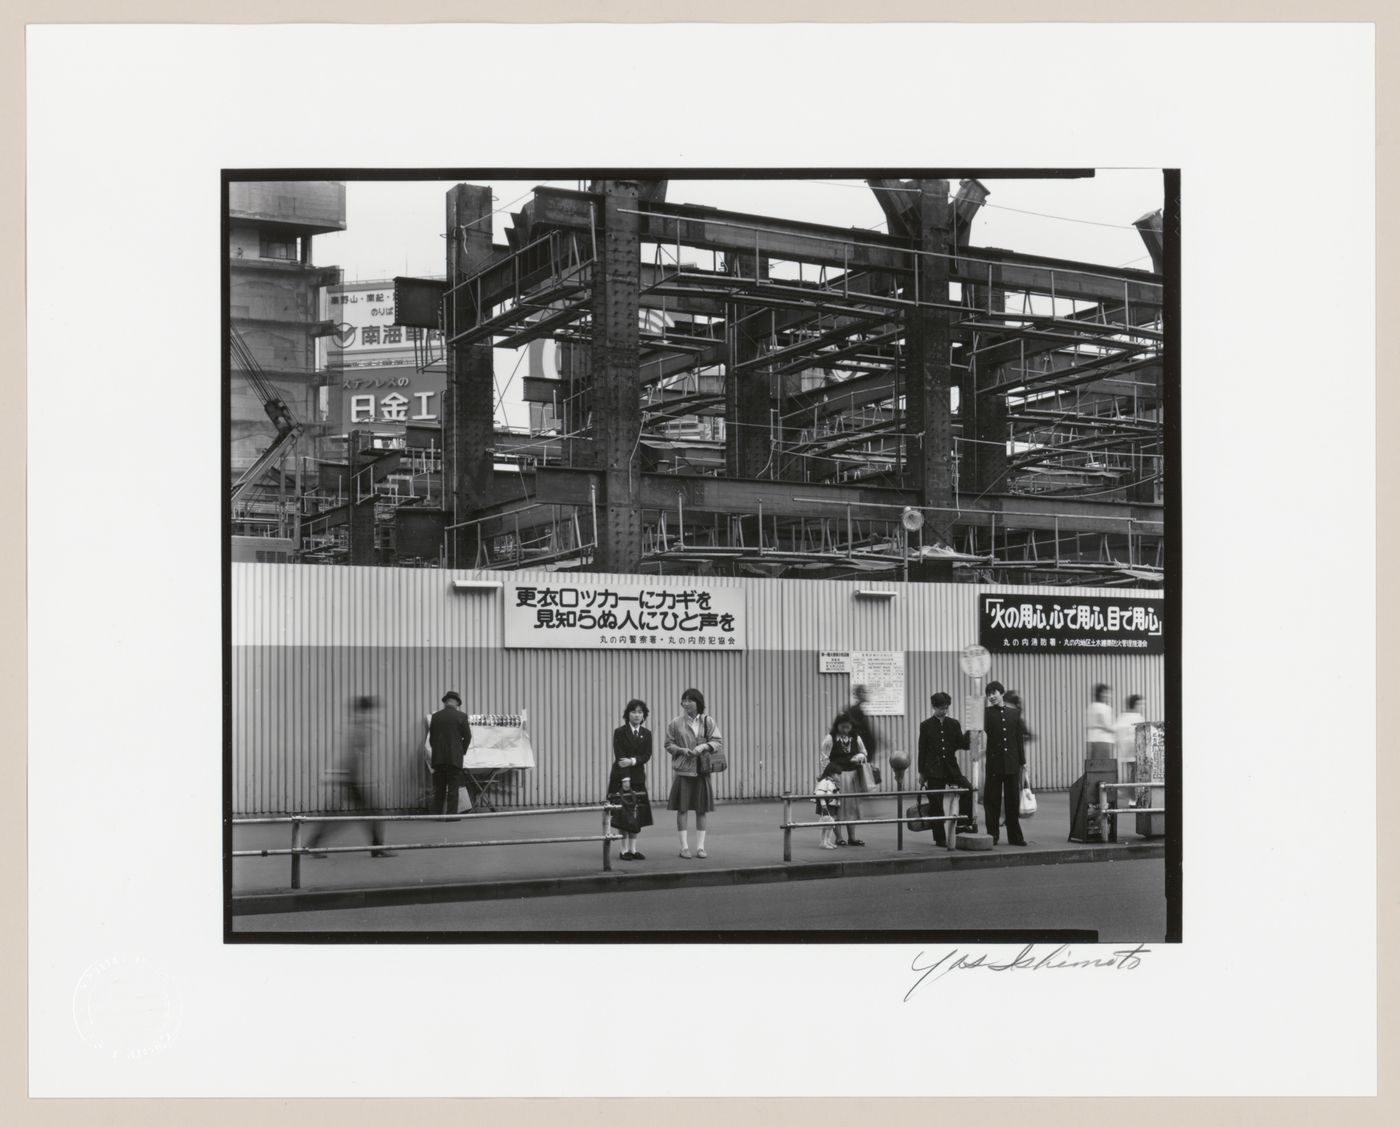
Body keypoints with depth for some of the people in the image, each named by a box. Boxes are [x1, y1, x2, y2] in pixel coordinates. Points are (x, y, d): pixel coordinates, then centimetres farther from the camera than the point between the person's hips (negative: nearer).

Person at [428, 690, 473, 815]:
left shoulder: (435, 716, 3)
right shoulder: (461, 716, -5)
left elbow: (431, 738, 8)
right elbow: (467, 736, -2)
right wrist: (462, 751, 13)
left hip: (438, 758, 3)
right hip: (455, 758, -3)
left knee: (438, 790, 8)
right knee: (452, 790, 0)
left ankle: (436, 815, 7)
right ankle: (451, 814, -4)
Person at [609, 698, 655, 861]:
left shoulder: (646, 734, 7)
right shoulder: (619, 732, -5)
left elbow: (647, 756, -2)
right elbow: (619, 756, -12)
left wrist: (633, 761, -21)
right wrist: (625, 779, -18)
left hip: (638, 777, 4)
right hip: (620, 778, -4)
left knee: (637, 814, 3)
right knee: (623, 814, -3)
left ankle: (633, 848, 10)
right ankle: (625, 849, 3)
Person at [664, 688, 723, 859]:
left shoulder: (708, 721, 4)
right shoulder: (675, 723, 2)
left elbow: (719, 741, 2)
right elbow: (669, 745, 5)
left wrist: (703, 746, -15)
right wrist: (682, 750, -13)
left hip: (702, 769, 1)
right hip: (682, 770, -1)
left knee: (701, 809, 5)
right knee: (681, 808, -1)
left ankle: (700, 846, 13)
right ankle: (684, 846, 6)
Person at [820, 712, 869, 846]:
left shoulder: (855, 739, 8)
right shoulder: (830, 739, -5)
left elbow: (865, 755, 18)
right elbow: (825, 759, -5)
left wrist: (861, 757, -6)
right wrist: (828, 776, -13)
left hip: (853, 776, 4)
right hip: (837, 775, -4)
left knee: (852, 806, 8)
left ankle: (852, 837, 16)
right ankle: (838, 837, 6)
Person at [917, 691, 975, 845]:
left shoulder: (954, 724, 9)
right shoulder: (926, 726, 2)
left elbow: (963, 745, 6)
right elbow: (922, 750, 3)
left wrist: (968, 735, -14)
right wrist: (921, 773, 2)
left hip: (951, 767, 2)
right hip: (934, 769, -2)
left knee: (967, 788, -22)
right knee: (936, 805, 0)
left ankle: (964, 823, -9)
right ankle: (940, 837, 9)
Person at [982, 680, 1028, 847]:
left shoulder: (1014, 713, 9)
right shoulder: (987, 713, 3)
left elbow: (1020, 738, 11)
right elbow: (984, 729, -15)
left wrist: (1022, 762, 8)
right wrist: (987, 708, -17)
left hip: (1012, 763, 2)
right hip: (994, 762, -2)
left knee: (1013, 800, 6)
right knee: (993, 800, 1)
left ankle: (1015, 836, 13)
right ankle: (992, 835, 8)